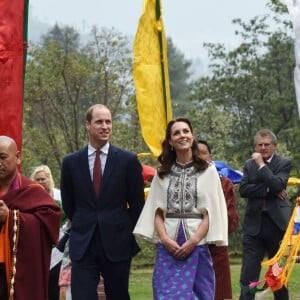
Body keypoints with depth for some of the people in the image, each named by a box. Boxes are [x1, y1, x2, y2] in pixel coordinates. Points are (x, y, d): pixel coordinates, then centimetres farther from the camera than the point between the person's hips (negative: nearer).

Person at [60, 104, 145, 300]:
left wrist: (127, 231, 7)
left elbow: (137, 203, 5)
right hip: (82, 245, 1)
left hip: (117, 244, -1)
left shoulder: (128, 160, -1)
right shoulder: (71, 162, 4)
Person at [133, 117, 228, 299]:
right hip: (168, 247, 1)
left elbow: (211, 212, 0)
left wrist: (194, 241, -11)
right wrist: (164, 238, -9)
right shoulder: (162, 172, 10)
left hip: (197, 246, -1)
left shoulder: (208, 171, 4)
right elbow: (157, 211, 7)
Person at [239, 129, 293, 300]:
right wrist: (269, 190, -13)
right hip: (254, 224, 2)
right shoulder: (249, 164, 11)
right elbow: (243, 190, -3)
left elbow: (277, 185, -16)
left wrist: (261, 164, -12)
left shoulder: (284, 163, 1)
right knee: (248, 275, -5)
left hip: (276, 223, -2)